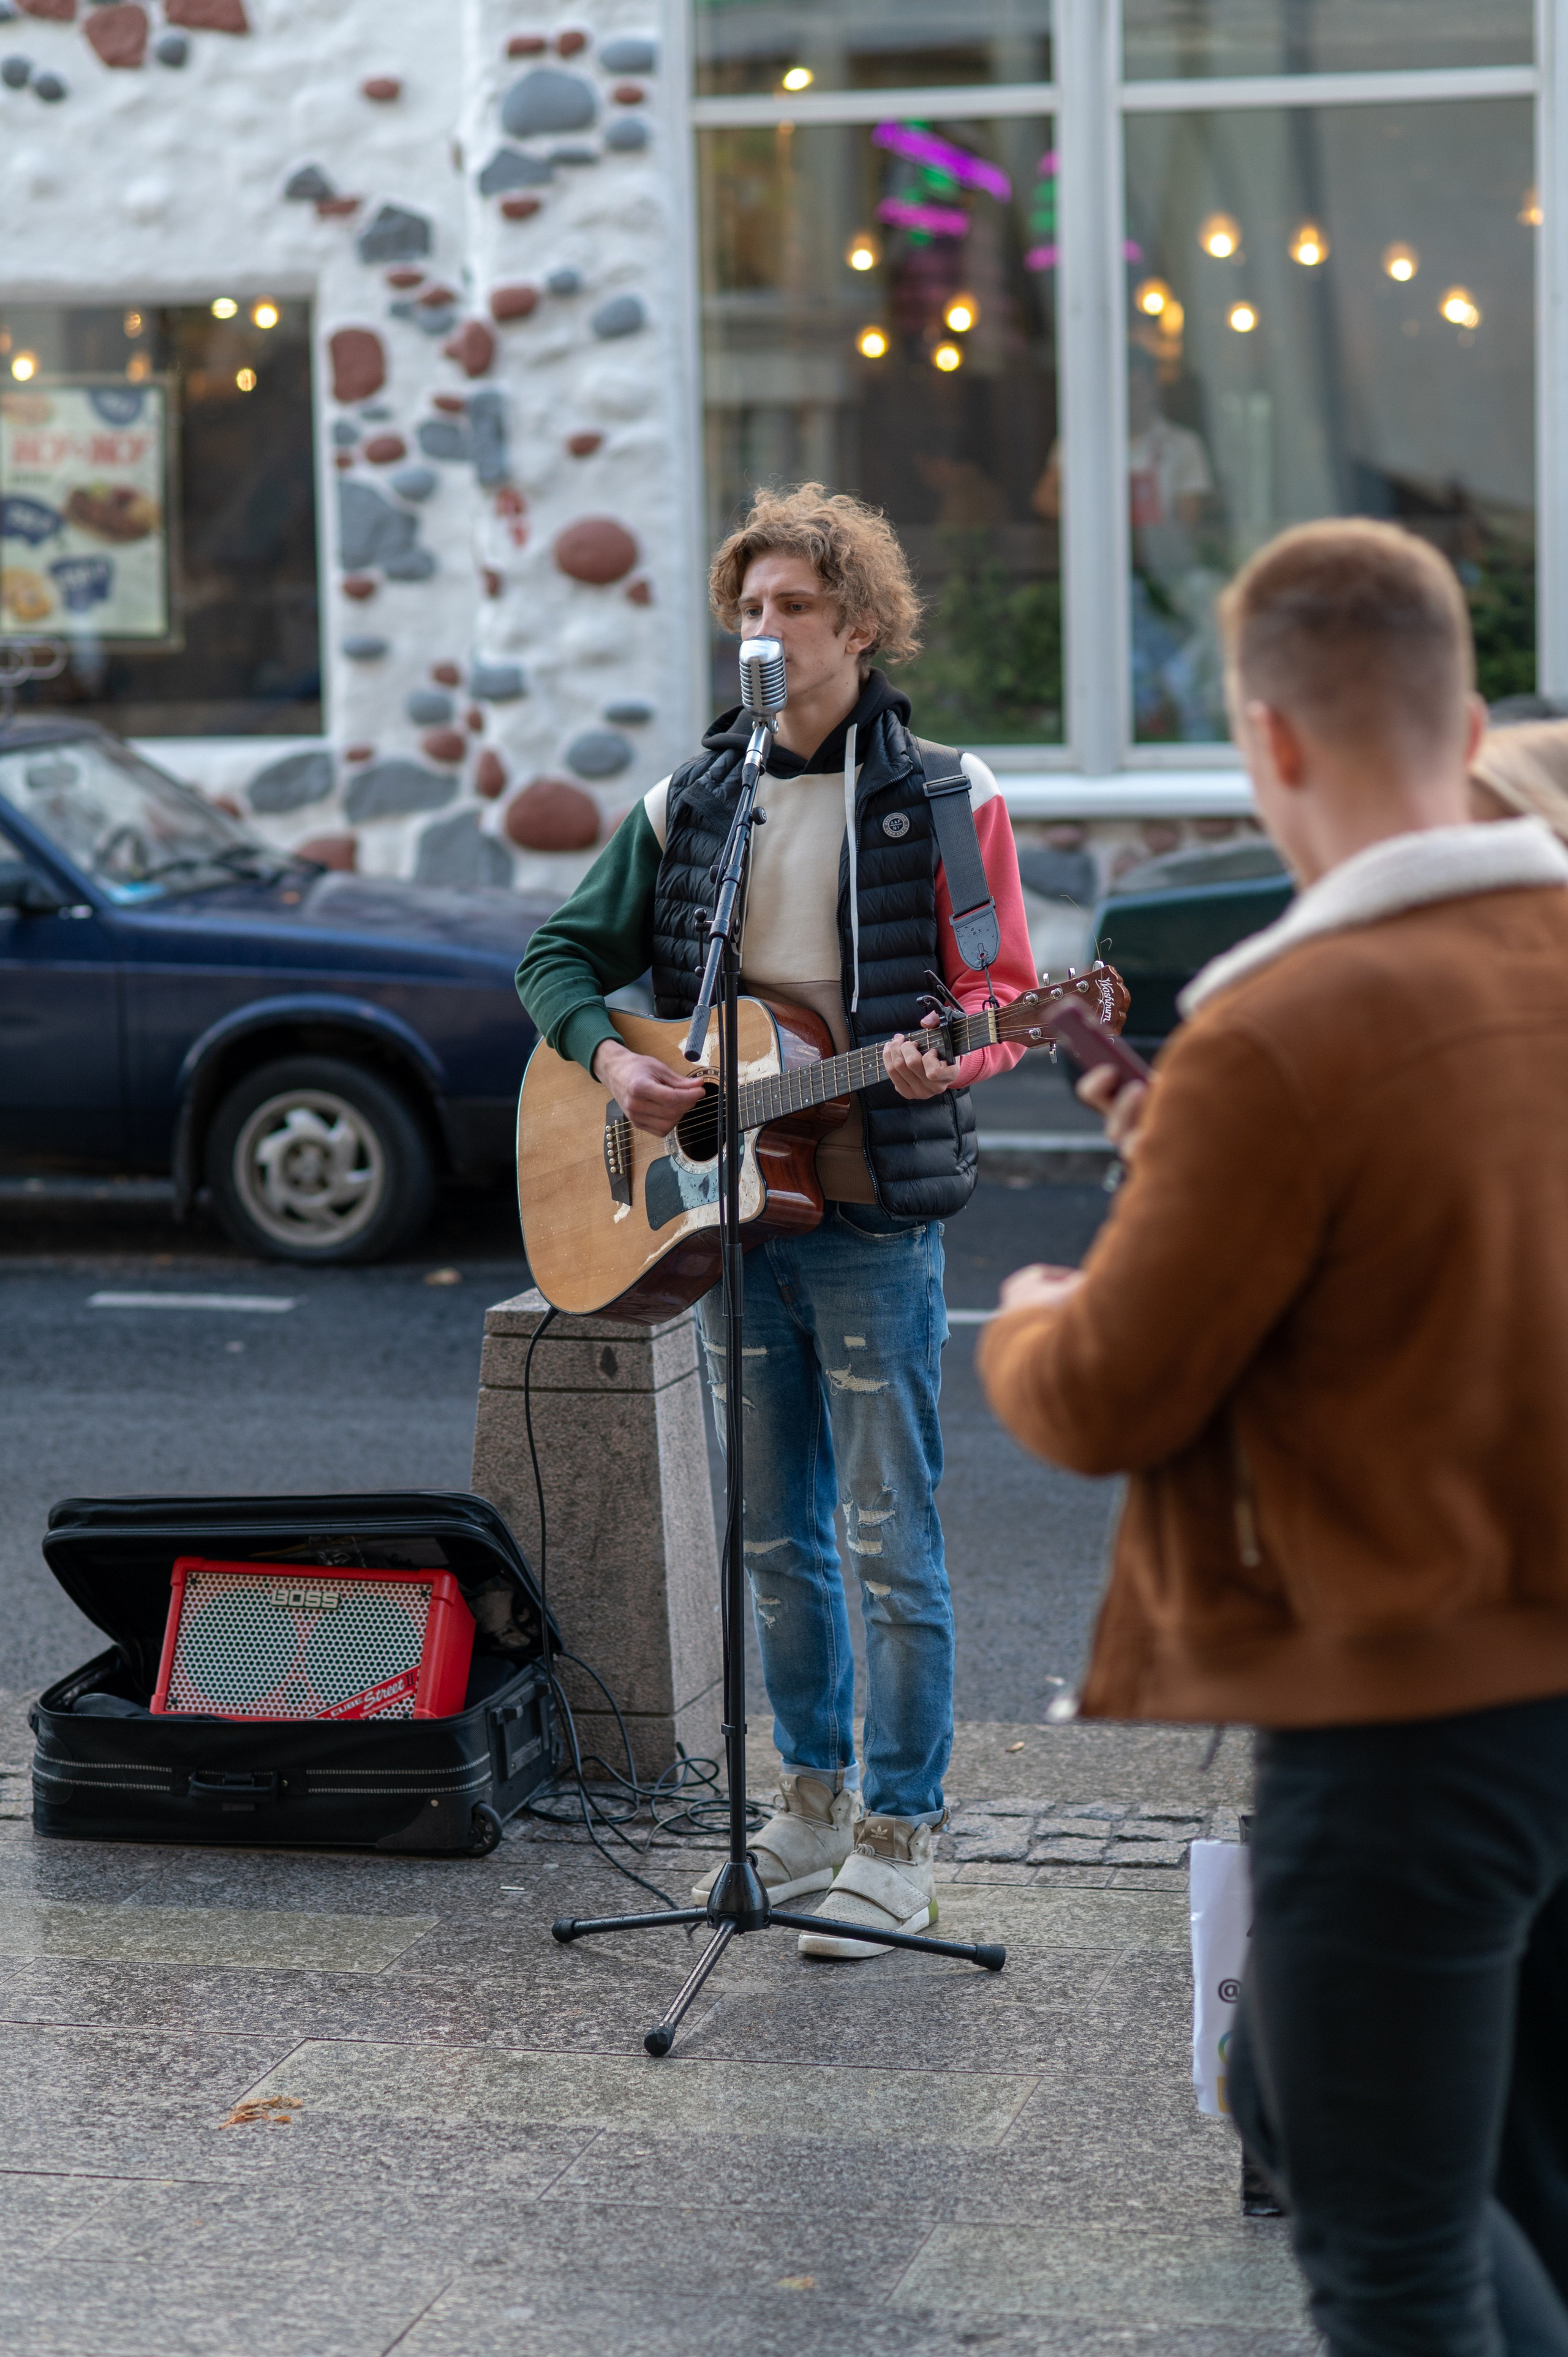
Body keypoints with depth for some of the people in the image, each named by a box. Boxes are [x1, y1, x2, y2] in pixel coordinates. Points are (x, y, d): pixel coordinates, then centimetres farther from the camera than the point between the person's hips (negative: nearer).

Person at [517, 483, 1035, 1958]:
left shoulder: (939, 800, -2)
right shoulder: (687, 805, 10)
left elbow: (1006, 995, -2)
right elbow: (562, 954, 14)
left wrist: (939, 1061, -23)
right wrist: (608, 1056, -6)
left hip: (872, 1211, -5)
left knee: (887, 1539, -4)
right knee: (774, 1537, 13)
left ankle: (896, 1845, 3)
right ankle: (815, 1799, 27)